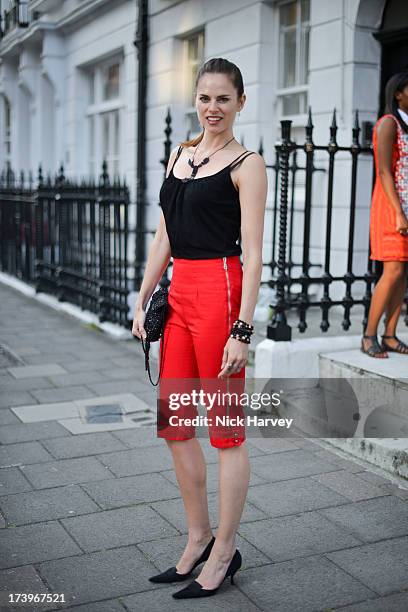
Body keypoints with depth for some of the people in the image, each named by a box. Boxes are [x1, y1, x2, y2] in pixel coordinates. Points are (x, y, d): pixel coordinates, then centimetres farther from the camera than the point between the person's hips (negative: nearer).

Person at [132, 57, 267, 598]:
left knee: (226, 430, 3)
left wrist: (242, 330, -17)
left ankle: (224, 552, 18)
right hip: (179, 294, 7)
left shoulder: (246, 164, -4)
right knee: (174, 424, 12)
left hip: (220, 294, -7)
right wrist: (143, 300, 11)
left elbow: (252, 254, -11)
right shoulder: (180, 154, 16)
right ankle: (199, 537, 29)